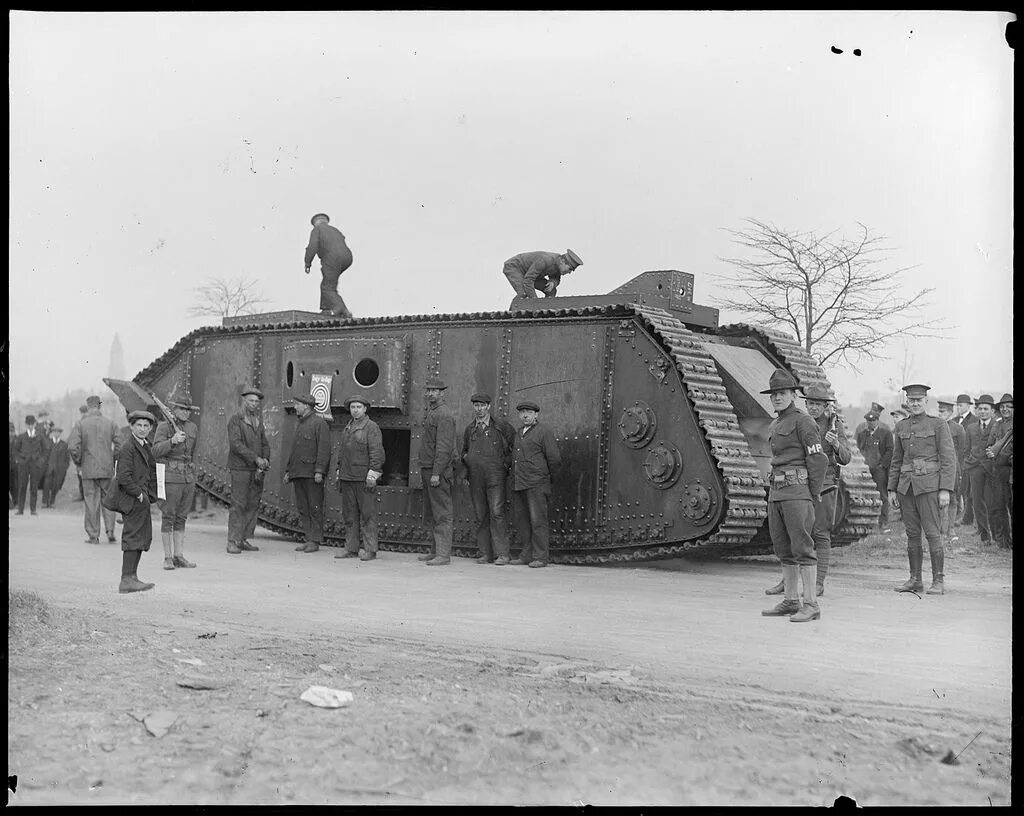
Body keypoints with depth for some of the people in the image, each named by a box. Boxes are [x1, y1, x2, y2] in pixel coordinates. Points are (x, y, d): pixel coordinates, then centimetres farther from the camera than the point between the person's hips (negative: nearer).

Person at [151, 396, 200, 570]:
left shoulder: (192, 428, 11)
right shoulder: (164, 426, -5)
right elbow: (156, 451, -17)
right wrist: (172, 441, -33)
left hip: (188, 477, 5)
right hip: (169, 477, -5)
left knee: (181, 518, 8)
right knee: (168, 518, -2)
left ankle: (179, 556, 12)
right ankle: (168, 558, 2)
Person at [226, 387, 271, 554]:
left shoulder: (258, 422, 17)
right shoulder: (235, 420, -4)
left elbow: (265, 444, 17)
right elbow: (235, 444, -14)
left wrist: (266, 459, -4)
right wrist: (256, 458, -18)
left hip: (256, 471, 6)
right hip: (240, 469, -6)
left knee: (253, 505, 4)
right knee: (238, 505, -8)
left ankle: (244, 540, 10)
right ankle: (232, 542, -6)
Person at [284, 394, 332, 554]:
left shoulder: (320, 423, -5)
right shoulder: (299, 425, 21)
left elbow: (324, 449, -12)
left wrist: (319, 471, -19)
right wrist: (288, 471, 19)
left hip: (312, 474, -8)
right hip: (298, 474, 8)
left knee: (315, 508, -5)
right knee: (302, 508, 7)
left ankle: (315, 541, -3)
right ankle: (309, 539, 10)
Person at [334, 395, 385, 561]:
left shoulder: (372, 427, -4)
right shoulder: (346, 428, 19)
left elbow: (377, 451, -11)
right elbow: (338, 450, 22)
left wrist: (372, 474, -17)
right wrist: (338, 471, 14)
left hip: (364, 478, -7)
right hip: (347, 478, 7)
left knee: (368, 514, -4)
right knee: (349, 514, 9)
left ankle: (370, 549, -1)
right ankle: (351, 548, 15)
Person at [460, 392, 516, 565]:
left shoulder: (502, 426, 2)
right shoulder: (469, 429, 15)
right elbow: (464, 450, 31)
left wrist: (506, 462, 3)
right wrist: (465, 459, 14)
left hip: (495, 477, -4)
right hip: (475, 479, 4)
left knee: (497, 513, -12)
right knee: (480, 517, 4)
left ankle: (501, 554, -11)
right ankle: (485, 554, 8)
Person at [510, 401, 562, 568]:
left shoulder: (544, 432, -3)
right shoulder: (517, 434, 19)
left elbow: (555, 459, -3)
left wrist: (548, 477, 5)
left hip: (536, 485, -7)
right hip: (518, 484, 7)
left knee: (538, 520, -7)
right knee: (521, 521, 7)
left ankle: (541, 557, -5)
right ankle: (526, 555, 13)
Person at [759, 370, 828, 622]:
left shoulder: (803, 421, -7)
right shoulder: (774, 426, 18)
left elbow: (818, 459, -11)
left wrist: (814, 496, -11)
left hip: (798, 491, -9)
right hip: (776, 492, 9)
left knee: (802, 547, -9)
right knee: (783, 549, 11)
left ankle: (811, 605, -8)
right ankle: (790, 601, 18)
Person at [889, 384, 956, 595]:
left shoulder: (938, 424, -1)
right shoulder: (901, 426, 13)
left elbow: (949, 459, -4)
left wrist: (945, 490, -11)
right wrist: (892, 489, 14)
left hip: (929, 484, -5)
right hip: (906, 485, 5)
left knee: (932, 532, -8)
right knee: (912, 534, 7)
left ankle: (939, 581, -3)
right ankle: (915, 579, 13)